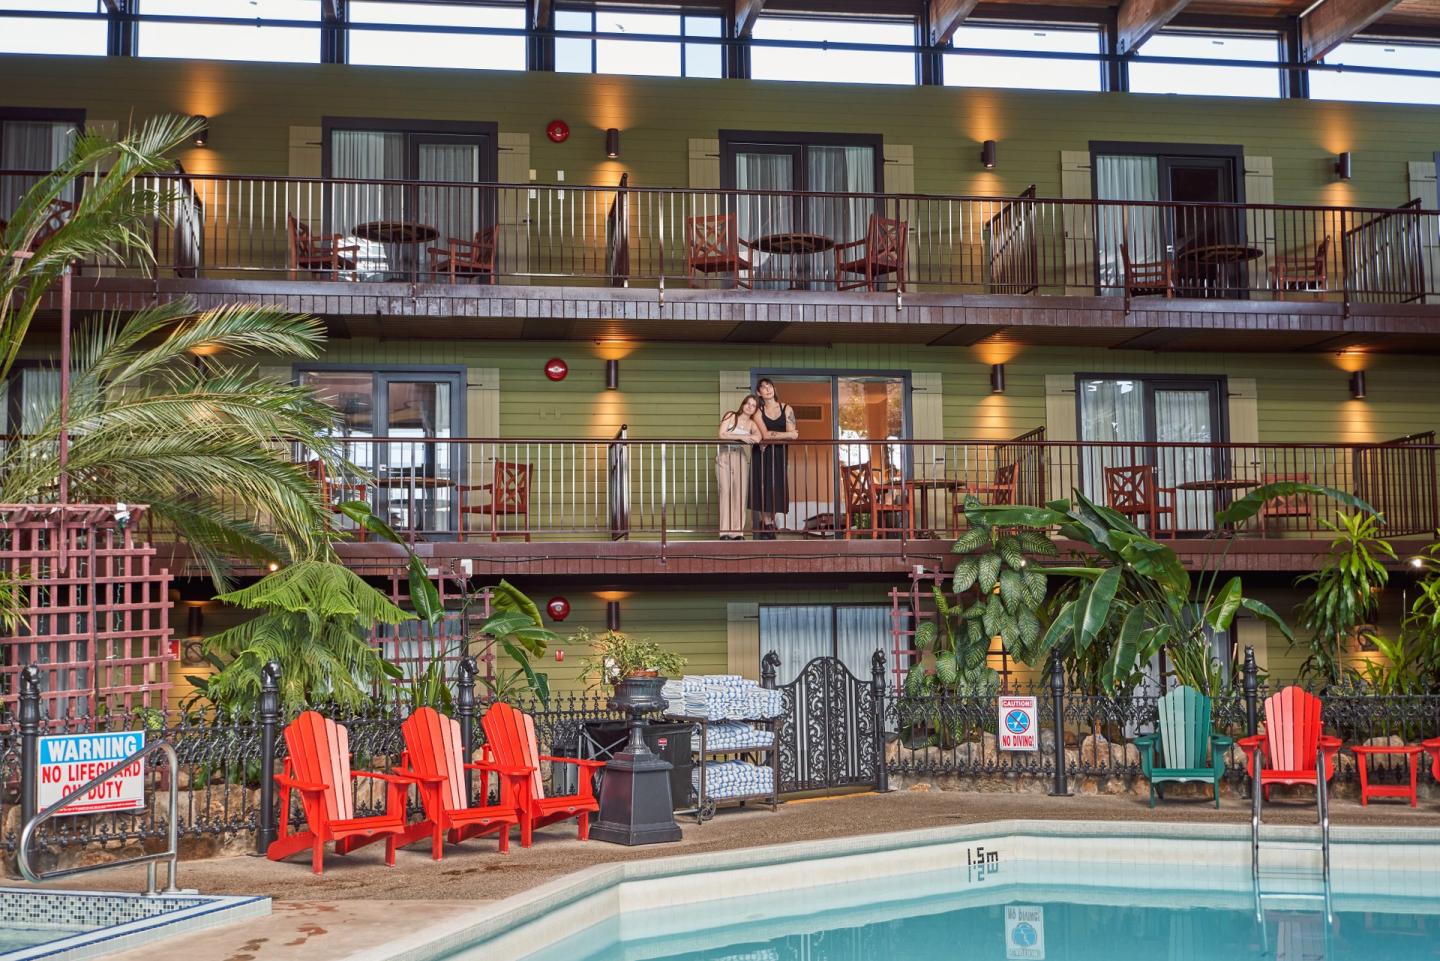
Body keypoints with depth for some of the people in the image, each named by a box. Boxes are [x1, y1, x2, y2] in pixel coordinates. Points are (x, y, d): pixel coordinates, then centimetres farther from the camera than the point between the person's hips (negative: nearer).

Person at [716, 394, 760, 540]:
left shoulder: (751, 424, 12)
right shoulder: (731, 416, 5)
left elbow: (758, 437, -7)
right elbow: (722, 435, -7)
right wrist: (741, 437, -13)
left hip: (739, 457, 3)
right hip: (724, 456, -3)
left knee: (740, 493, -5)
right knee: (725, 492, -10)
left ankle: (738, 532, -1)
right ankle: (724, 532, -11)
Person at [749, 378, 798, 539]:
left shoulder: (787, 410, 7)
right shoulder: (758, 412, 4)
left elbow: (792, 435, -3)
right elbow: (765, 435, -10)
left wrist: (773, 436, -11)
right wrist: (787, 435, -9)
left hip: (778, 455, 1)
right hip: (762, 455, -1)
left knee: (776, 490, -5)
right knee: (763, 489, -8)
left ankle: (769, 526, -1)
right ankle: (767, 527, -5)